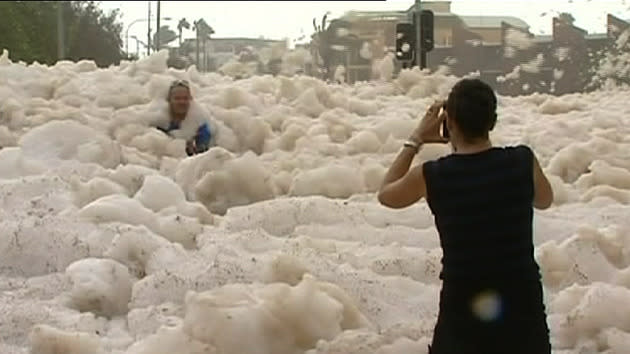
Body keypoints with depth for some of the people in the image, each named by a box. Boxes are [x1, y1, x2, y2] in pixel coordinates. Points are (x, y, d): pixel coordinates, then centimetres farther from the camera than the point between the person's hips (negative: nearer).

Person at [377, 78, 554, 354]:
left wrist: (415, 141, 16)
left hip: (464, 308, 0)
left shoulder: (431, 176, -12)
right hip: (522, 302, 1)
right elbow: (544, 200, 15)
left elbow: (385, 194, 11)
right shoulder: (523, 162, -10)